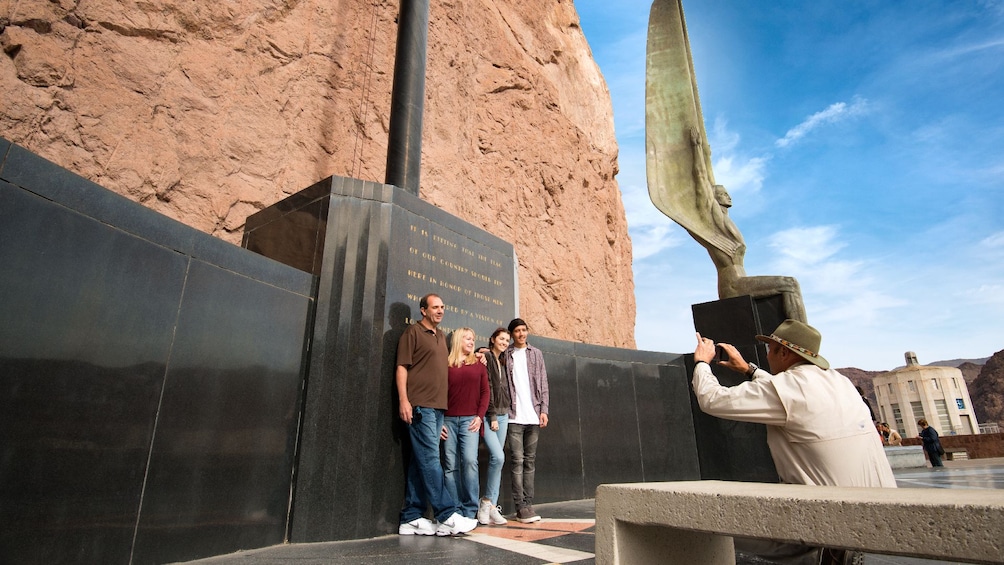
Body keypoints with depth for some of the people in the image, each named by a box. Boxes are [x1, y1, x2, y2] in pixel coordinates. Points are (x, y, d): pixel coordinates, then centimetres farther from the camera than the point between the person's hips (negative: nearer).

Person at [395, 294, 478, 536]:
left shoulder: (441, 337, 21)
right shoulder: (413, 332, 0)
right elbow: (402, 367, -5)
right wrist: (403, 400, -15)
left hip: (438, 407, 8)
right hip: (420, 406, -7)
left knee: (421, 462, 8)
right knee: (430, 459, -8)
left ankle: (411, 518, 12)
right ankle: (447, 515, -8)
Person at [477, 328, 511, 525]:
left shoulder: (502, 362, 17)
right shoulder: (486, 357, -6)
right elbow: (486, 388, -11)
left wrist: (504, 413, 10)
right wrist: (493, 416, -13)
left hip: (502, 415, 7)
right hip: (488, 415, -7)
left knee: (496, 459, 5)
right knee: (498, 457, -18)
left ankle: (492, 506, 8)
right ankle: (487, 503, -2)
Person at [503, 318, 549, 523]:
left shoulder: (536, 354, 12)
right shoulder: (505, 355, 5)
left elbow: (543, 384, 9)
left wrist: (544, 410, 2)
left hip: (533, 415, 3)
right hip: (514, 416, -3)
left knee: (530, 460, 7)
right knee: (517, 460, -4)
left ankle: (528, 503, 13)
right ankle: (521, 507, 0)